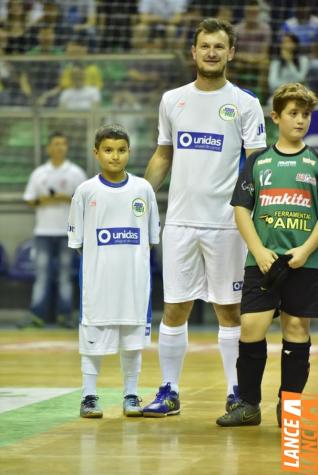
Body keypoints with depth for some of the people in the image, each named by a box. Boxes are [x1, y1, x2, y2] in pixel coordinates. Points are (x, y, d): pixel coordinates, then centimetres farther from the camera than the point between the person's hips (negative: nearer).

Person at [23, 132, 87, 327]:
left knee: (66, 272, 2)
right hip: (44, 230, 1)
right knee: (43, 271, -2)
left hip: (67, 230, -1)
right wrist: (43, 201, -10)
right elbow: (29, 199, 9)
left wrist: (67, 199, -14)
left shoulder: (76, 173, 4)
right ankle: (39, 313, 0)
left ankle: (65, 314, 5)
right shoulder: (39, 173, 8)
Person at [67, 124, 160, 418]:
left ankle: (131, 395, 16)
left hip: (134, 280, 1)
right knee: (93, 335, 1)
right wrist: (102, 261, -3)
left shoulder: (143, 189, 2)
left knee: (133, 336, 7)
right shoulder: (86, 191, -1)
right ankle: (89, 396, 10)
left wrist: (129, 259, 0)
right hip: (98, 280, -1)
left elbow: (152, 237, 8)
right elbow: (77, 240, 4)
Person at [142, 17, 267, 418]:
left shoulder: (245, 104, -1)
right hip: (180, 220, 3)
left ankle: (236, 392, 10)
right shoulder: (172, 100, 9)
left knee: (229, 309, 3)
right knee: (174, 308, 4)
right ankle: (169, 392, 11)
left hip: (226, 223, -3)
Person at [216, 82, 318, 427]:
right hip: (262, 260, 1)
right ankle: (248, 405, 5)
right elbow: (241, 209, 5)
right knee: (251, 326, -5)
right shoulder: (258, 161, 8)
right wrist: (259, 251, -7)